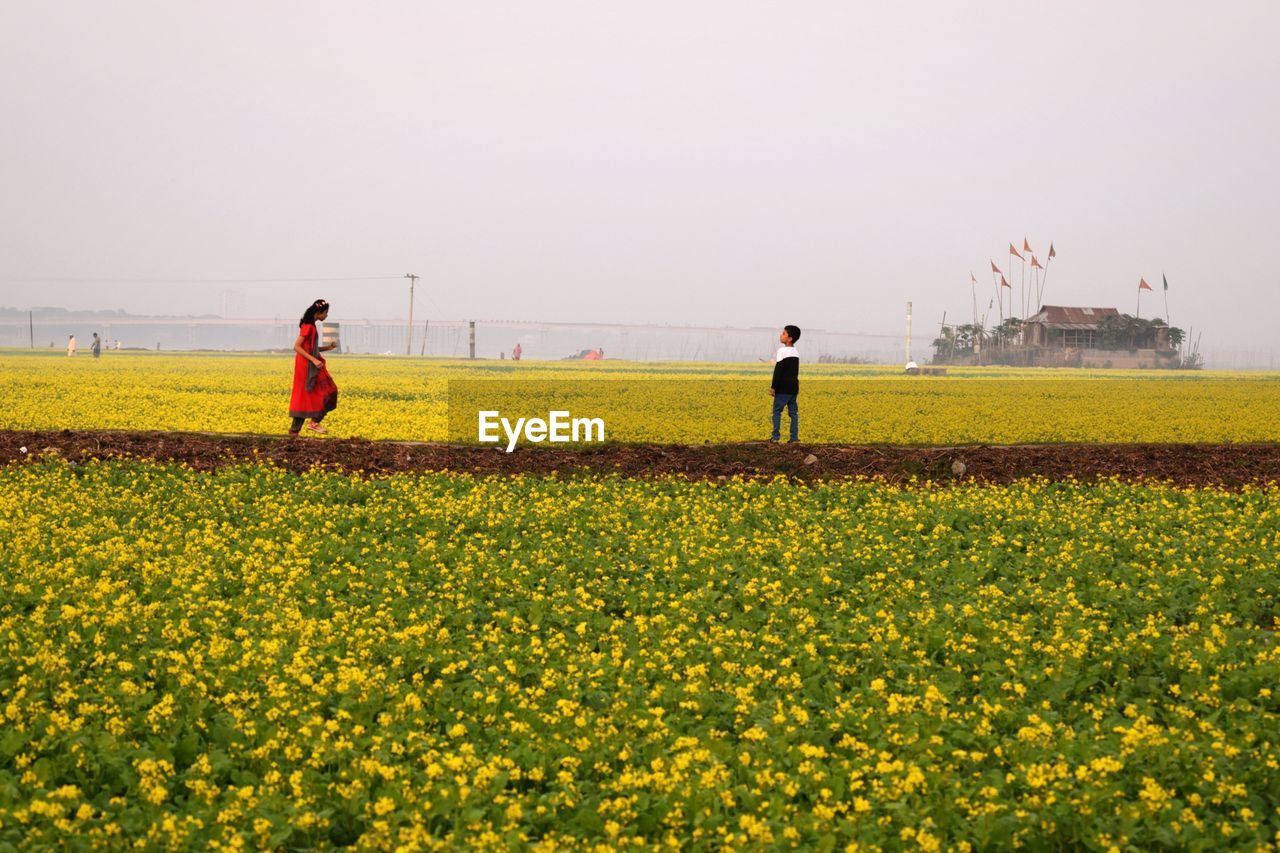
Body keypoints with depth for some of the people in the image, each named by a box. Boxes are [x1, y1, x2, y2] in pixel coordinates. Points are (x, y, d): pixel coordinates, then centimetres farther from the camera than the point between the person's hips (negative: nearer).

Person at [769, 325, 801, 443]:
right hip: (794, 386, 7)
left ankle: (775, 436, -6)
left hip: (783, 387, -7)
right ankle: (794, 437, 3)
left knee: (777, 410, -1)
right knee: (793, 412, 7)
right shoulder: (796, 352, 12)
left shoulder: (782, 351, -12)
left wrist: (773, 387, -11)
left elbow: (778, 370, -14)